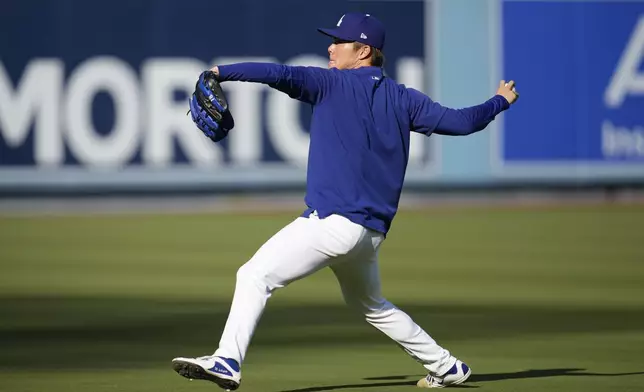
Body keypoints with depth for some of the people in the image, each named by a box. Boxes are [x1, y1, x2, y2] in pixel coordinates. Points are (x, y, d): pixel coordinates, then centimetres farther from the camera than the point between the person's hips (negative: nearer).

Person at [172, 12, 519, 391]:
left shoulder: (332, 84, -3)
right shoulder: (403, 99, 12)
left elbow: (279, 74, -17)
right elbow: (461, 121, 12)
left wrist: (222, 72, -18)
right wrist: (501, 101, 29)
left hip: (332, 222, -8)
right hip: (372, 232, 8)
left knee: (255, 276, -11)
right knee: (372, 305, 30)